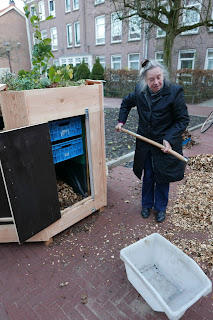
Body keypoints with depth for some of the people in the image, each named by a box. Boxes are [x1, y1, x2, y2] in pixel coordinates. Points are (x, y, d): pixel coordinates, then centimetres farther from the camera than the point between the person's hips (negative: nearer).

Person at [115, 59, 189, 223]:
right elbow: (126, 103, 17)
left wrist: (169, 139, -23)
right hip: (145, 143, 3)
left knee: (162, 178, 10)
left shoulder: (175, 92, -17)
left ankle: (160, 208, 33)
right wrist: (121, 121, 7)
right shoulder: (140, 91, -5)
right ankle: (146, 205, 37)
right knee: (148, 176, 16)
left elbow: (183, 120, -12)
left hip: (165, 144, -3)